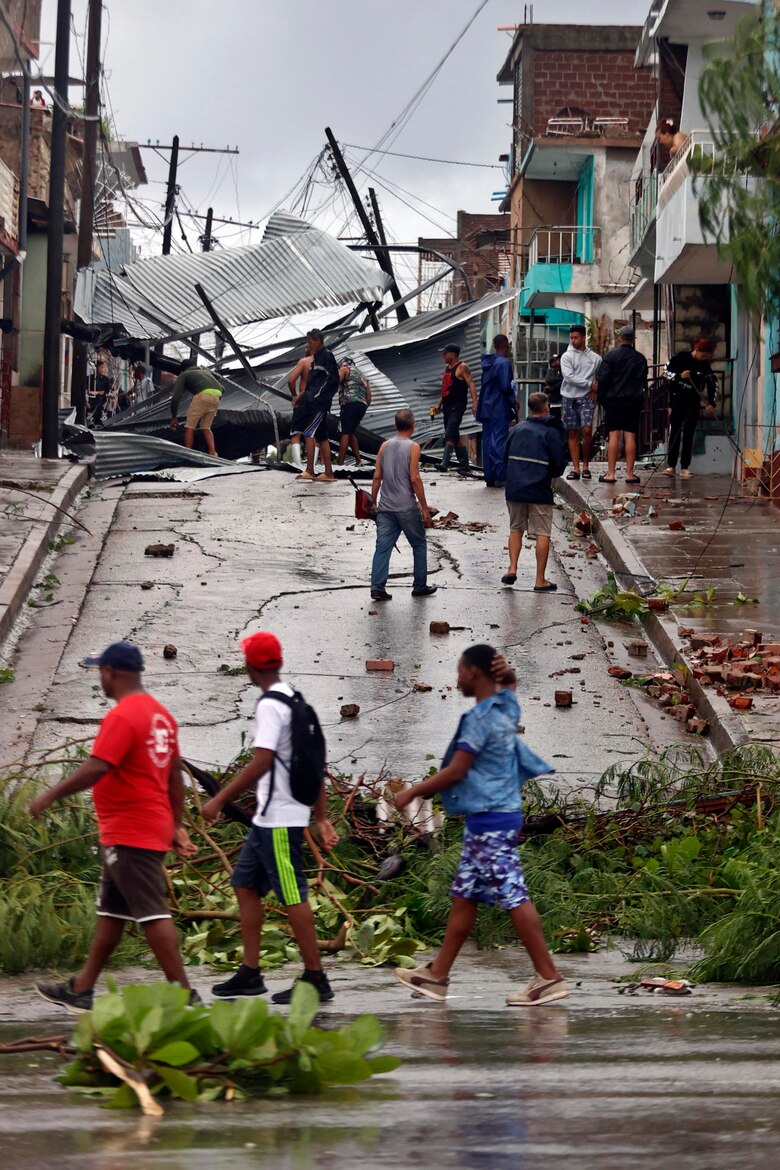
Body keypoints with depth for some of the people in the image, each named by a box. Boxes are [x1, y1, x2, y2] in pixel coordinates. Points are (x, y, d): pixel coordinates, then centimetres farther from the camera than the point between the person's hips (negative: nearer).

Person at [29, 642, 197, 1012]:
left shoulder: (122, 716, -17)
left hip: (129, 835, -10)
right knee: (110, 912, 16)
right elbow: (175, 775, 16)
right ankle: (81, 989, 24)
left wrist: (50, 796, -15)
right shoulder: (160, 714, 13)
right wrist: (176, 826, 20)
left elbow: (95, 769, -25)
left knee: (152, 913, -9)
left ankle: (184, 995, -10)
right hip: (155, 827, 10)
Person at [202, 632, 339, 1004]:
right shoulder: (294, 701, 13)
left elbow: (261, 763, -24)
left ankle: (315, 978, -1)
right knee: (245, 884, 14)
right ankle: (250, 973, 18)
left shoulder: (270, 705, -15)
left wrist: (220, 800, -19)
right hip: (269, 818, 10)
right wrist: (322, 818, 19)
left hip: (279, 820, -10)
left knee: (293, 896, -5)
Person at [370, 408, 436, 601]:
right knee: (419, 545, 12)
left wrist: (373, 502, 15)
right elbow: (415, 479, -13)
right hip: (406, 506, -4)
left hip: (385, 506, 4)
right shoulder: (413, 447, -8)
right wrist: (424, 508, -8)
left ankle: (377, 587, -9)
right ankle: (420, 587, 17)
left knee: (383, 547, 1)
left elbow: (377, 476, 6)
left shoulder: (385, 446, 6)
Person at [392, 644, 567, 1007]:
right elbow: (508, 680, 34)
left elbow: (455, 772, -18)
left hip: (490, 820, -10)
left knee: (513, 897, -9)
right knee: (464, 896, 13)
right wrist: (505, 671, 8)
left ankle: (549, 977, -9)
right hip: (501, 815, 10)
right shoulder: (507, 706, 11)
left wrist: (412, 793, -7)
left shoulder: (479, 718, -16)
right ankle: (437, 976, 19)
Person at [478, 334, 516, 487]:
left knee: (488, 441, 9)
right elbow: (506, 386, -18)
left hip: (486, 408, 7)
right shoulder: (504, 363, -13)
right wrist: (513, 402, -3)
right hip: (500, 409, -7)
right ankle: (500, 477, -6)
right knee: (500, 441, -5)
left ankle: (489, 477, 12)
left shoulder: (488, 362, 10)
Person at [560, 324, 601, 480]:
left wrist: (596, 389, 1)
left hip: (586, 398, -1)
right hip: (569, 397, 1)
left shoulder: (595, 358, 7)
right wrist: (590, 384, -11)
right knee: (572, 433, 3)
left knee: (587, 430, -14)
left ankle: (586, 466, 0)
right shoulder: (566, 356, 2)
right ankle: (575, 468, 6)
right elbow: (569, 376, -10)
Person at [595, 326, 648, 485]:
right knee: (630, 436, 2)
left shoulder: (611, 355, -6)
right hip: (634, 402, 3)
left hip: (614, 400, -2)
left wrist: (601, 398, 1)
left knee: (613, 435, -3)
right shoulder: (640, 358, 6)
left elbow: (603, 378, -7)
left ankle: (610, 473, -5)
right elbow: (644, 381, 12)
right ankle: (630, 473, 1)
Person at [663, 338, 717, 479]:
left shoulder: (705, 365, 0)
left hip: (693, 401, 2)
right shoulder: (681, 358, -7)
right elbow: (667, 371, -2)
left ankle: (685, 467, 2)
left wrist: (711, 403, -7)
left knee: (689, 435, 1)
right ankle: (671, 466, -5)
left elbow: (711, 384, 3)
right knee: (675, 433, -6)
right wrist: (680, 376, -19)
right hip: (677, 398, -2)